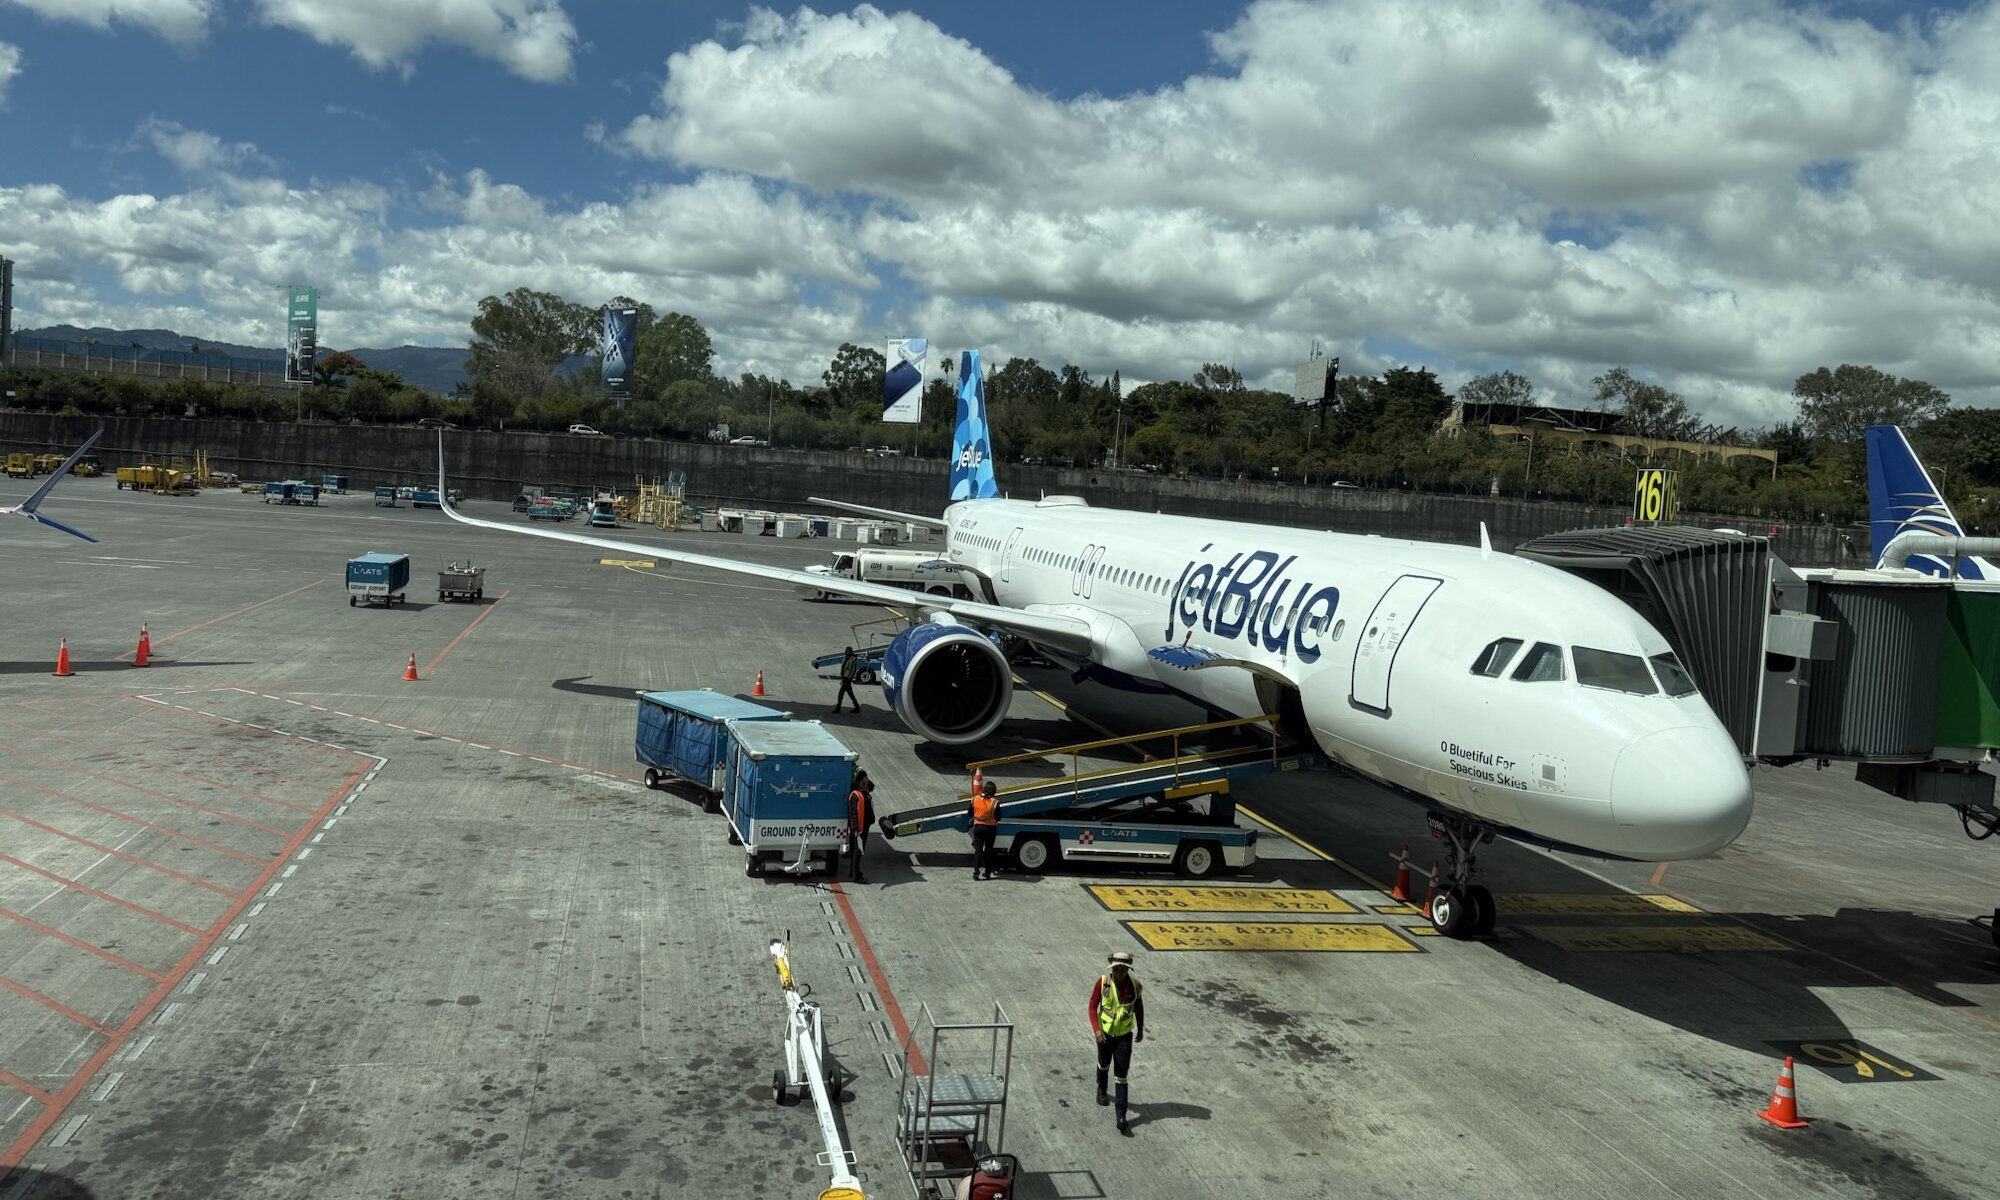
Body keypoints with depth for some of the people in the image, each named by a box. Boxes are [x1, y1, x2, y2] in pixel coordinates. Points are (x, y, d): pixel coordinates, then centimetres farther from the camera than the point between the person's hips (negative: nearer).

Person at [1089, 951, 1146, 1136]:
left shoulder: (1135, 985, -13)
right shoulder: (1102, 982, -18)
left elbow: (1139, 1007, 5)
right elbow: (1093, 1006, -12)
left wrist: (1141, 1029, 15)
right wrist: (1096, 1029, -24)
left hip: (1124, 1035, 0)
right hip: (1105, 1032, 0)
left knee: (1121, 1075, -5)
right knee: (1104, 1064, 25)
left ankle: (1121, 1118, -4)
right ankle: (1101, 1090, 57)